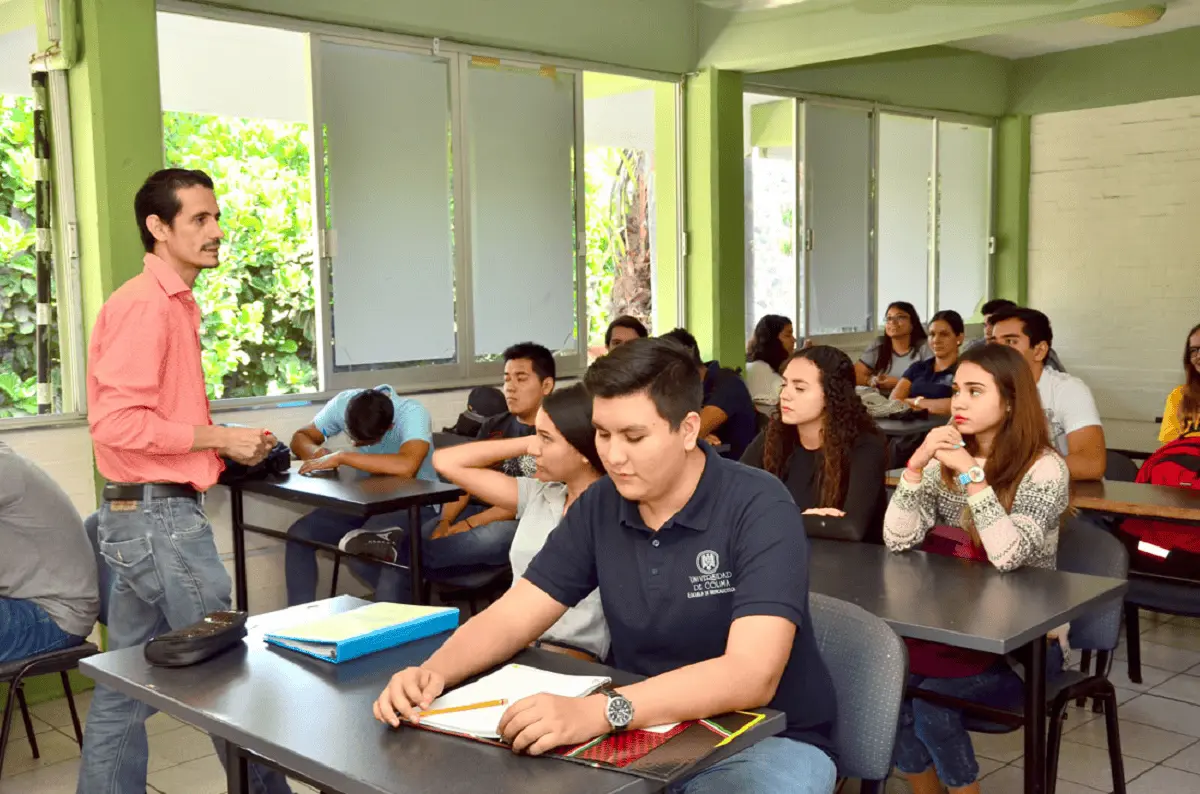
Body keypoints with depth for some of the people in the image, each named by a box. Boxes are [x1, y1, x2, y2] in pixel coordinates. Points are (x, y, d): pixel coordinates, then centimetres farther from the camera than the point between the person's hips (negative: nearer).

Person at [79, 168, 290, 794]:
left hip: (144, 514, 10)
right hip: (160, 516, -10)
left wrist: (222, 445, 8)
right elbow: (116, 421, -21)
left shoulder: (170, 303, 15)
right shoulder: (145, 304, -14)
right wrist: (219, 437, -15)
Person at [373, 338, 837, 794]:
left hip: (766, 741, -4)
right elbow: (510, 618, 0)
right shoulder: (599, 507, -2)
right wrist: (432, 672, -21)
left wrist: (597, 712, -42)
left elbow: (751, 675, -30)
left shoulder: (758, 508, -19)